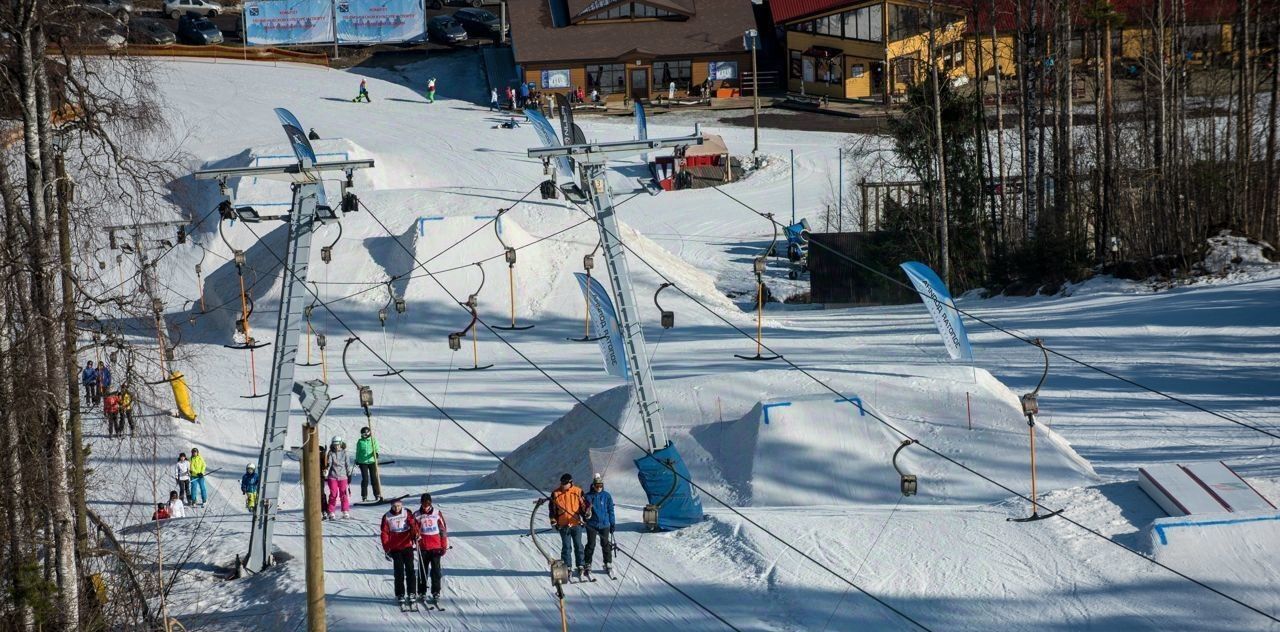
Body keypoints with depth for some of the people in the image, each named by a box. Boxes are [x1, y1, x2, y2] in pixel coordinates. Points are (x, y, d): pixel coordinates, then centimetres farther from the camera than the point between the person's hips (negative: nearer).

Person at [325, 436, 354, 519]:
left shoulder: (345, 454, 5)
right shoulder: (331, 454, 4)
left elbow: (348, 466, 8)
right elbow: (328, 464, 0)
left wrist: (349, 476, 7)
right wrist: (326, 475, -11)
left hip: (343, 477, 0)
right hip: (332, 477, 0)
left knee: (344, 494, -1)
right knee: (333, 494, -2)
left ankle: (345, 511, 7)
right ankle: (331, 512, 4)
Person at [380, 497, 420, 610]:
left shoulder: (407, 514, 3)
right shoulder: (387, 517, 2)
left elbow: (413, 524, -7)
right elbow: (385, 533, 4)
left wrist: (415, 534, -28)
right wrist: (386, 549, -2)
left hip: (407, 546, 0)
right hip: (395, 549, 0)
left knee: (410, 570, -3)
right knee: (399, 573, -2)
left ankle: (411, 594, 2)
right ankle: (400, 596, 6)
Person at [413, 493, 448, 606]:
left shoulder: (437, 513, 1)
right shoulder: (417, 515, 1)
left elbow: (443, 529, 6)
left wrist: (444, 546, 4)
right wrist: (416, 536, -15)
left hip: (436, 547, -1)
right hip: (423, 547, 1)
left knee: (436, 570, -4)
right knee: (422, 570, 6)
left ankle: (436, 593, -1)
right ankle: (422, 593, 15)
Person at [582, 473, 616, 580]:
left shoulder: (607, 496, 2)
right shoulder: (588, 496, -2)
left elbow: (611, 510, 8)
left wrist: (612, 524, 8)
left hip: (604, 524, 1)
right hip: (592, 525, -1)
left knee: (606, 545, 7)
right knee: (591, 545, -1)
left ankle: (608, 565, 19)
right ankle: (587, 566, 7)